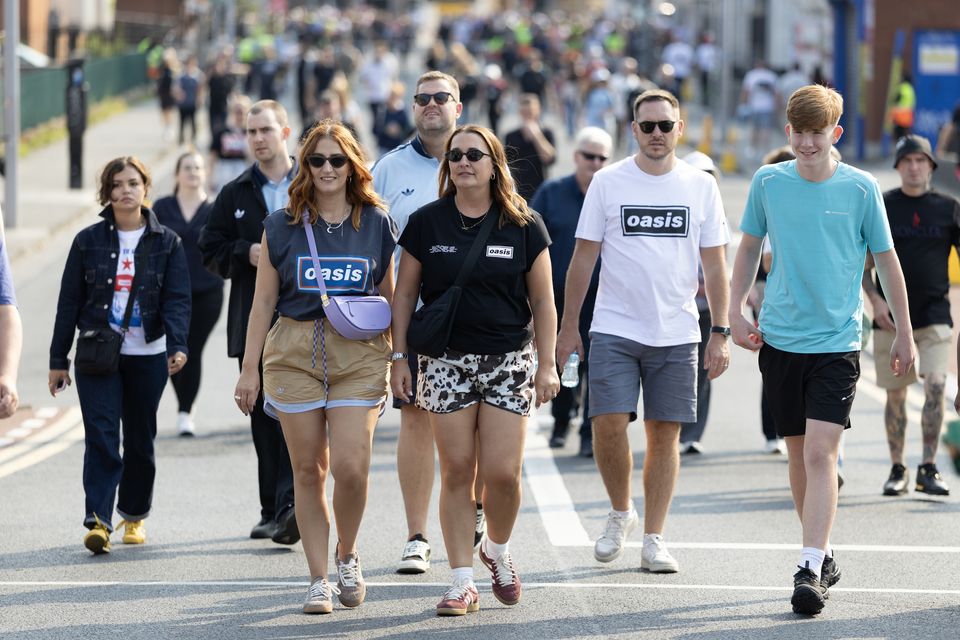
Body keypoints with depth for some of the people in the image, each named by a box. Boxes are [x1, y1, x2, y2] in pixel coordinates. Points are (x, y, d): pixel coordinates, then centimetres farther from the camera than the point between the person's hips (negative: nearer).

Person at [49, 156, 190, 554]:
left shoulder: (166, 243, 2)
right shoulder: (88, 241, 3)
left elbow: (177, 299, -5)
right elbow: (69, 301, 6)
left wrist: (177, 346, -22)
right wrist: (58, 360, 5)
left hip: (148, 357, 1)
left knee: (140, 440, 10)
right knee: (101, 437, -12)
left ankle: (135, 516, 27)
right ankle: (98, 521, -18)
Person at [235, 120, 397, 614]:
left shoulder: (376, 224, 7)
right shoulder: (282, 225, 5)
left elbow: (389, 297, 13)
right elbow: (263, 301, 7)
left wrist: (398, 360, 10)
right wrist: (249, 368, 4)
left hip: (359, 353, -1)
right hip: (294, 352, 1)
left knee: (350, 465, -13)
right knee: (308, 471, 2)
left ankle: (347, 555, 13)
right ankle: (318, 580, 10)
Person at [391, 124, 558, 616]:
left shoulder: (523, 225, 1)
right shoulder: (426, 223, 2)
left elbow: (542, 301, 5)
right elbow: (404, 295, 7)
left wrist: (547, 364, 1)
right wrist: (399, 357, 2)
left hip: (509, 361, 0)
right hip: (446, 362, 1)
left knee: (502, 472, -6)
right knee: (457, 472, -1)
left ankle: (497, 552, 23)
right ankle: (463, 581, 5)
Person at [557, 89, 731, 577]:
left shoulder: (700, 186, 5)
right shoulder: (608, 182, 2)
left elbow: (714, 265, 8)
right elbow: (583, 258, 5)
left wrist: (719, 333, 2)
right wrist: (568, 327, 3)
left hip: (676, 334, 1)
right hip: (614, 329, -1)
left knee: (665, 432, 2)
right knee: (609, 424, -12)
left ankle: (653, 538, 10)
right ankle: (621, 512, 12)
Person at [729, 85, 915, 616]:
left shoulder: (861, 188, -4)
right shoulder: (768, 183, 1)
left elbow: (885, 259, 5)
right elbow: (750, 246, 15)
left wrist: (904, 333, 8)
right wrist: (736, 311, 7)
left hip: (837, 342, -3)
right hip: (780, 338, 3)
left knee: (821, 452, -14)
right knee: (799, 454, 10)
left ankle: (810, 571, -16)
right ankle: (823, 555, 26)